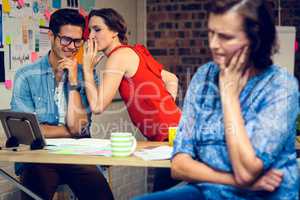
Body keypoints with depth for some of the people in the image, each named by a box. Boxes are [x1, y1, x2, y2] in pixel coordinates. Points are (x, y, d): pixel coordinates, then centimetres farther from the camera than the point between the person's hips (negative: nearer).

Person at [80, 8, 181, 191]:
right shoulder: (132, 53, 17)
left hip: (173, 134, -9)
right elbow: (172, 79, 26)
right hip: (174, 131, 9)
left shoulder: (119, 55, -9)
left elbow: (97, 106, -12)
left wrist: (87, 68, -2)